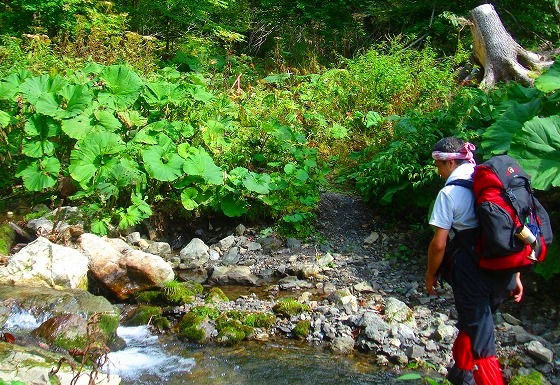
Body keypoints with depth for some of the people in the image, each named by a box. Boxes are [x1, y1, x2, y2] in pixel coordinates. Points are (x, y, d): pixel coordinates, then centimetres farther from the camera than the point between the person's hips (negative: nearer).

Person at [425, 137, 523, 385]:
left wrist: (431, 275, 6)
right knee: (472, 321, 27)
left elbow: (439, 244, -10)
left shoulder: (449, 193, -9)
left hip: (472, 272, -7)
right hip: (504, 271, 7)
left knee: (479, 336, 2)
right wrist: (515, 276, 19)